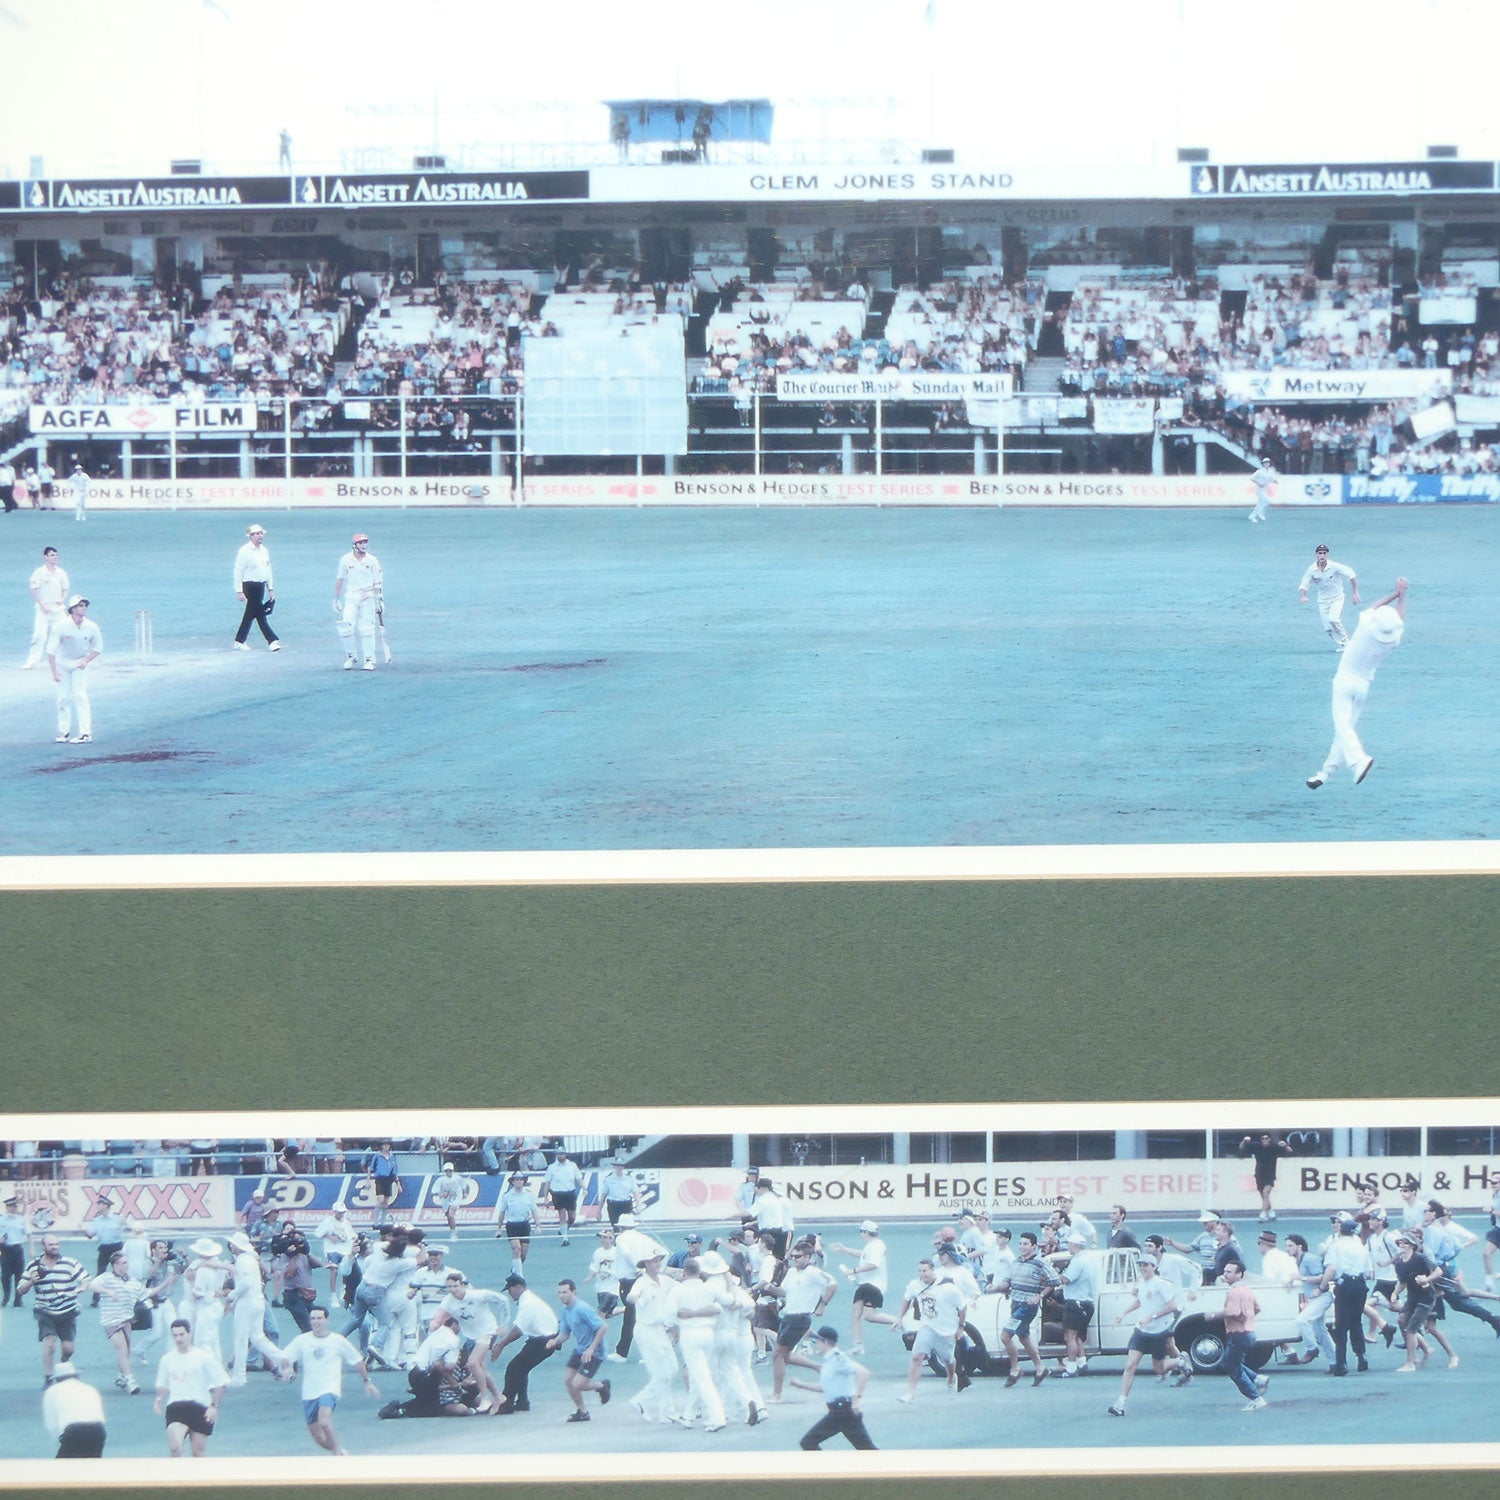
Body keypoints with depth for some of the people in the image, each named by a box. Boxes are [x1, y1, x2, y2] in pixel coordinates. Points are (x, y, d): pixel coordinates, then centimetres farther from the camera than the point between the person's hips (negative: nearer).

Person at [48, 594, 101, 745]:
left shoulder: (91, 627, -16)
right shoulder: (61, 626, -23)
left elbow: (98, 648, 0)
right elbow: (51, 649, -20)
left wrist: (86, 660, -15)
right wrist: (54, 672, -25)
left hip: (80, 664, 0)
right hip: (62, 663, 0)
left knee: (80, 695, -13)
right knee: (63, 697, 1)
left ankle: (86, 733, -16)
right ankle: (63, 732, 14)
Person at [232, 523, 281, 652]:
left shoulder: (264, 551, 12)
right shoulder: (244, 551, -10)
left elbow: (268, 570, 20)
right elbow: (238, 572, -11)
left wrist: (271, 588, 17)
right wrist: (239, 591, -16)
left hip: (261, 585, 8)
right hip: (250, 586, -8)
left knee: (250, 614, 12)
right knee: (260, 614, -9)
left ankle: (240, 642, 20)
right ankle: (272, 641, -10)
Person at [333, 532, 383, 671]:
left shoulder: (372, 560, 1)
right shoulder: (346, 559, 2)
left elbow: (376, 582, 3)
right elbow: (340, 580, 10)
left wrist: (378, 599, -3)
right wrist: (336, 598, 9)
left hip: (368, 597, -1)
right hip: (351, 597, 1)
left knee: (367, 629, -1)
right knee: (346, 628, -9)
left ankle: (370, 660, 7)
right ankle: (350, 657, 8)